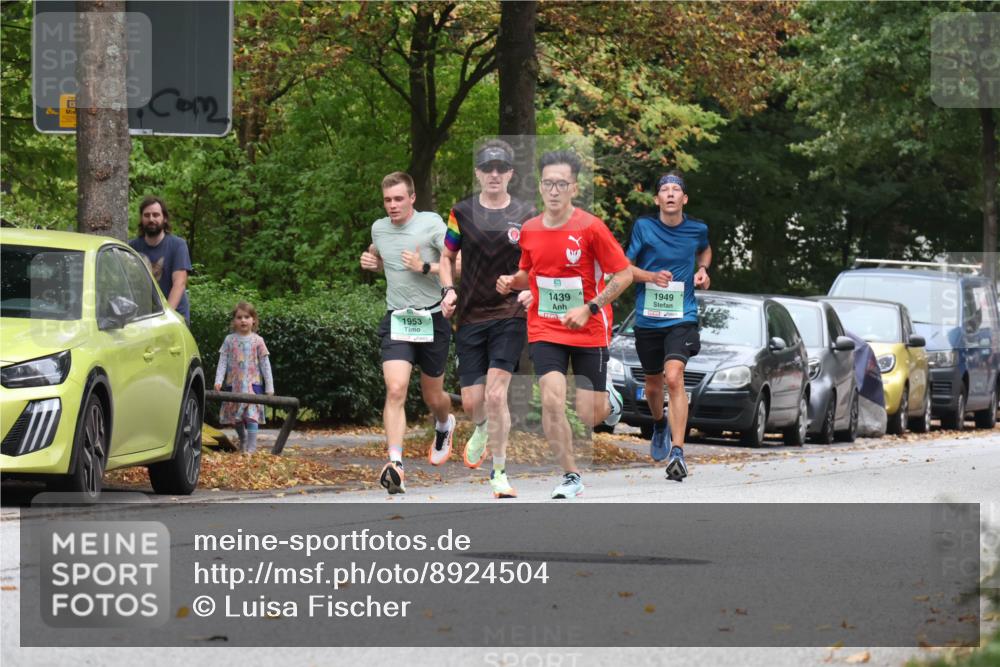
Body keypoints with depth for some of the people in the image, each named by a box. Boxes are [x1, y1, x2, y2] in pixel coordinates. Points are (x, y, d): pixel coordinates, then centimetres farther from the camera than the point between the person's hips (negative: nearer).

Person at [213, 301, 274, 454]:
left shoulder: (257, 341, 1)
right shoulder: (229, 340, 5)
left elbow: (265, 365, 3)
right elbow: (222, 362, 2)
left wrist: (269, 387, 1)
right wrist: (218, 381, -11)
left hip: (253, 383, -2)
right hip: (233, 383, 3)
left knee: (251, 415, -13)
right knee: (236, 417, 10)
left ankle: (251, 447, -15)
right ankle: (242, 441, 32)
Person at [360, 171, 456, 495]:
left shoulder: (431, 223, -9)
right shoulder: (379, 228, 7)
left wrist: (425, 268, -21)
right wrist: (370, 262, 9)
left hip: (432, 320, -2)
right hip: (396, 321, 2)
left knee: (433, 398, 13)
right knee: (395, 390, -19)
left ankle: (445, 426, 51)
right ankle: (395, 465, -28)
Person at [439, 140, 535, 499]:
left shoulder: (526, 215, 2)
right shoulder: (462, 212, 5)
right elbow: (447, 256, 16)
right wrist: (448, 290, -2)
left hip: (510, 315, -2)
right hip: (470, 316, 2)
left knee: (496, 394, -15)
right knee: (472, 401, 2)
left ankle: (499, 472, -3)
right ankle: (483, 429, 41)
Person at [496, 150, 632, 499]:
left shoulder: (590, 227, -14)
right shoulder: (529, 230, 0)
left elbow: (624, 274, -9)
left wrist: (589, 309, -18)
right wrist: (512, 281, -6)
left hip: (589, 331, -3)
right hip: (545, 330, 3)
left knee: (589, 416, 1)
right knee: (551, 401, -16)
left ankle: (607, 397, 39)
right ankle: (571, 476, -1)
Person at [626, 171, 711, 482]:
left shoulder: (697, 229, 2)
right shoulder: (643, 227, -4)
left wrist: (702, 269, 5)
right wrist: (652, 276, -18)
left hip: (682, 317, -1)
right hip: (647, 319, 2)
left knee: (674, 377, -21)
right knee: (653, 384, 16)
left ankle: (678, 452, -23)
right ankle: (659, 425, 51)